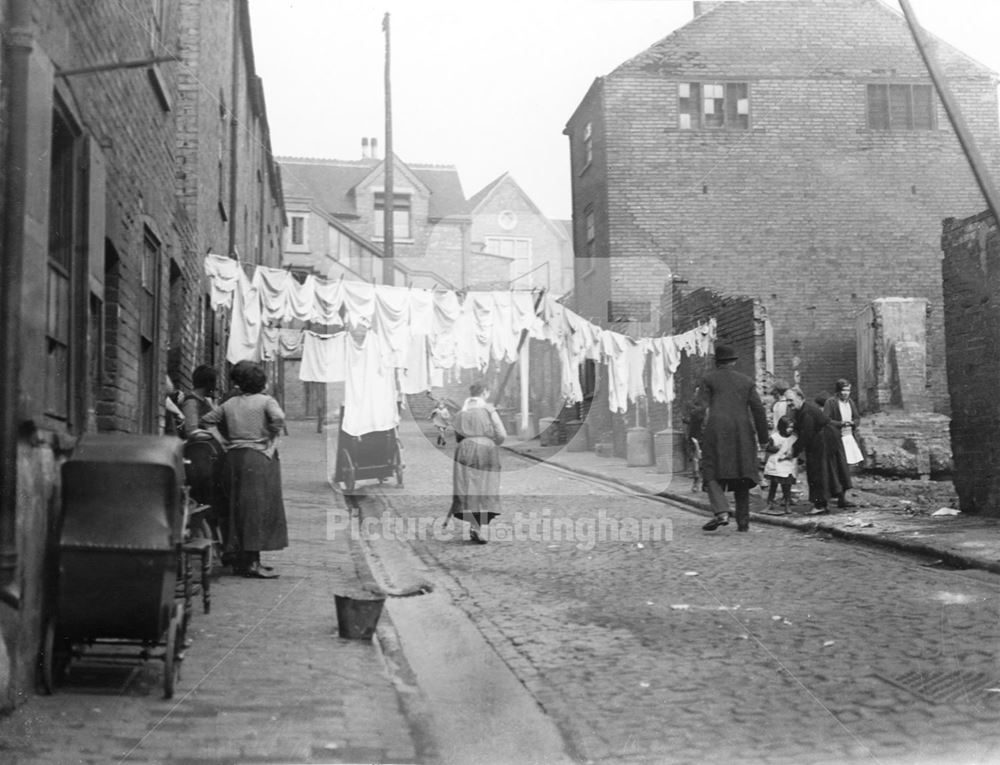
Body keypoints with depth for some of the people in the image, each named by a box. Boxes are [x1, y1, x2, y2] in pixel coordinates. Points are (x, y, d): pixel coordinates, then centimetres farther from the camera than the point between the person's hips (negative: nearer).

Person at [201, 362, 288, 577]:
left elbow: (205, 420, 16)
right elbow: (278, 418, -20)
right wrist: (270, 440, -6)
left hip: (232, 459, 5)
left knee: (237, 509, 12)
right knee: (257, 508, -4)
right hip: (258, 458, -5)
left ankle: (239, 560, 16)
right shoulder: (265, 401, -1)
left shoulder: (229, 404, 12)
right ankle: (252, 562, -9)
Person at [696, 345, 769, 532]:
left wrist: (703, 435, 0)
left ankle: (721, 512, -22)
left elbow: (705, 407, -1)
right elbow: (758, 409, 6)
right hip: (743, 432, 3)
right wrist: (763, 438, 7)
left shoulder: (709, 379, 7)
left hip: (717, 430, -3)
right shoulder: (746, 381, 14)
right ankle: (743, 521, 5)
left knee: (713, 474, -2)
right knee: (741, 475, 9)